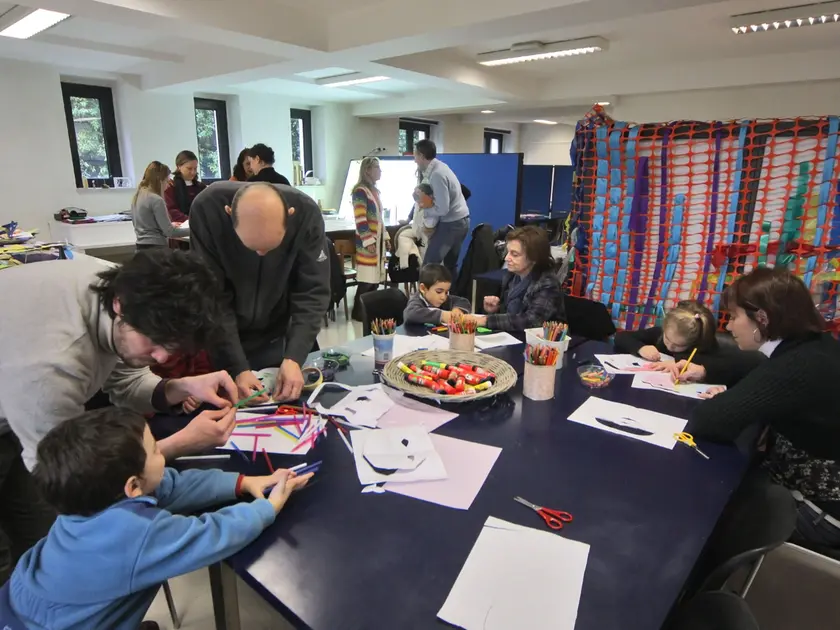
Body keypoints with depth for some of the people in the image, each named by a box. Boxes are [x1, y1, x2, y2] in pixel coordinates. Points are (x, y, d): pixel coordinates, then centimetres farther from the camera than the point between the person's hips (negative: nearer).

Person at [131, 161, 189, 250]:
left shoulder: (137, 196, 11)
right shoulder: (156, 200, -16)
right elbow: (169, 232, -16)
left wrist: (170, 225, 22)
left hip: (141, 246, 9)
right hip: (156, 247, -9)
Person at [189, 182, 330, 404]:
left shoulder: (307, 213, -24)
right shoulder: (207, 209, -27)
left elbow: (312, 294, -20)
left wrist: (294, 358, -30)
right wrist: (237, 368, -29)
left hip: (277, 337, 1)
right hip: (221, 339, -1)